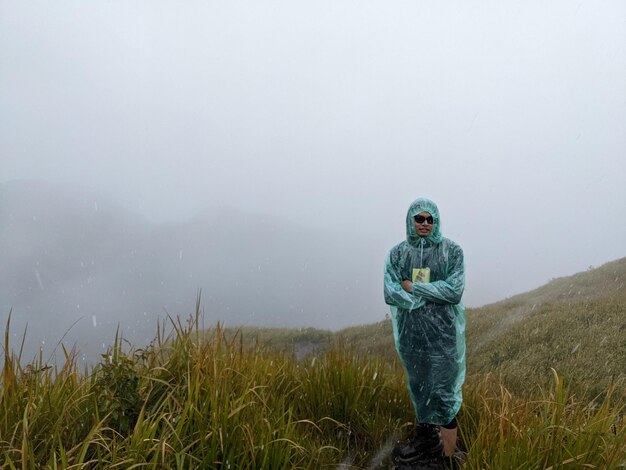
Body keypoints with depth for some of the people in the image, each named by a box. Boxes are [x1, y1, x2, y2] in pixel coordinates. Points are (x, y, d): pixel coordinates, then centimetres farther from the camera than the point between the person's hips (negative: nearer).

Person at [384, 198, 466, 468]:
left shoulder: (451, 251, -4)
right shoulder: (397, 253, 1)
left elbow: (454, 291, -14)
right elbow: (391, 294, -9)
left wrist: (414, 288, -13)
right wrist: (433, 295, -15)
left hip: (442, 335, -3)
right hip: (410, 334, 3)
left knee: (443, 395, 1)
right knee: (418, 390, 17)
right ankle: (425, 440, 35)